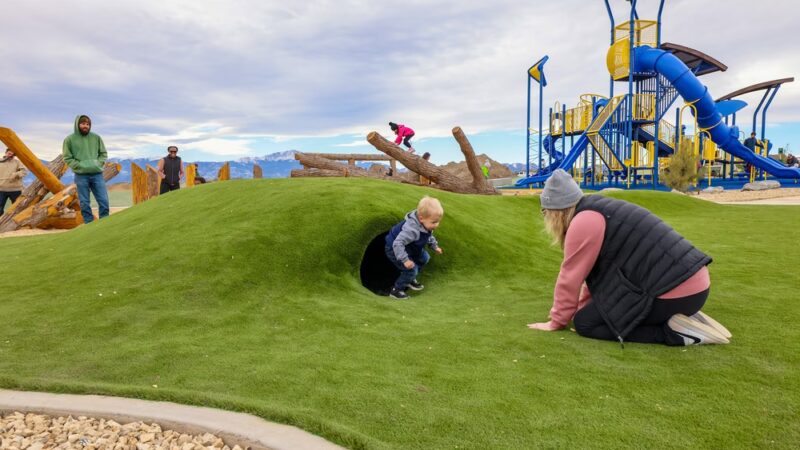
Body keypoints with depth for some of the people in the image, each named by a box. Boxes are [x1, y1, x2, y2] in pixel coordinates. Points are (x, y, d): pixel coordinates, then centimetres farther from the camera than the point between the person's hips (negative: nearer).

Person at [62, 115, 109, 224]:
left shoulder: (96, 138, 10)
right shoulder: (69, 139, 2)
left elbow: (103, 153, 15)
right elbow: (67, 158, 2)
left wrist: (98, 163, -2)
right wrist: (80, 166, -11)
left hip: (97, 174, 2)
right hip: (81, 175, -2)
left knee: (104, 200, -1)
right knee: (84, 203, 2)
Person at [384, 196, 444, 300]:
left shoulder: (426, 225, -12)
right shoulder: (411, 229, -42)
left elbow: (429, 236, 12)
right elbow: (397, 243, -42)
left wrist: (434, 246, 7)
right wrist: (405, 260, -42)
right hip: (394, 250, -9)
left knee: (424, 258, 15)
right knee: (411, 269, -14)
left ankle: (410, 280, 32)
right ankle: (396, 290, 4)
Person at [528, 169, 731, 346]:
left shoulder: (584, 221, -13)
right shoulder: (599, 212, 18)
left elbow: (571, 277, -6)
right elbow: (596, 271, 23)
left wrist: (557, 321, 6)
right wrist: (581, 308, 28)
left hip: (674, 292, -10)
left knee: (584, 323, -2)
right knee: (597, 312, 25)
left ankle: (672, 331, -7)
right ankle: (679, 319, 12)